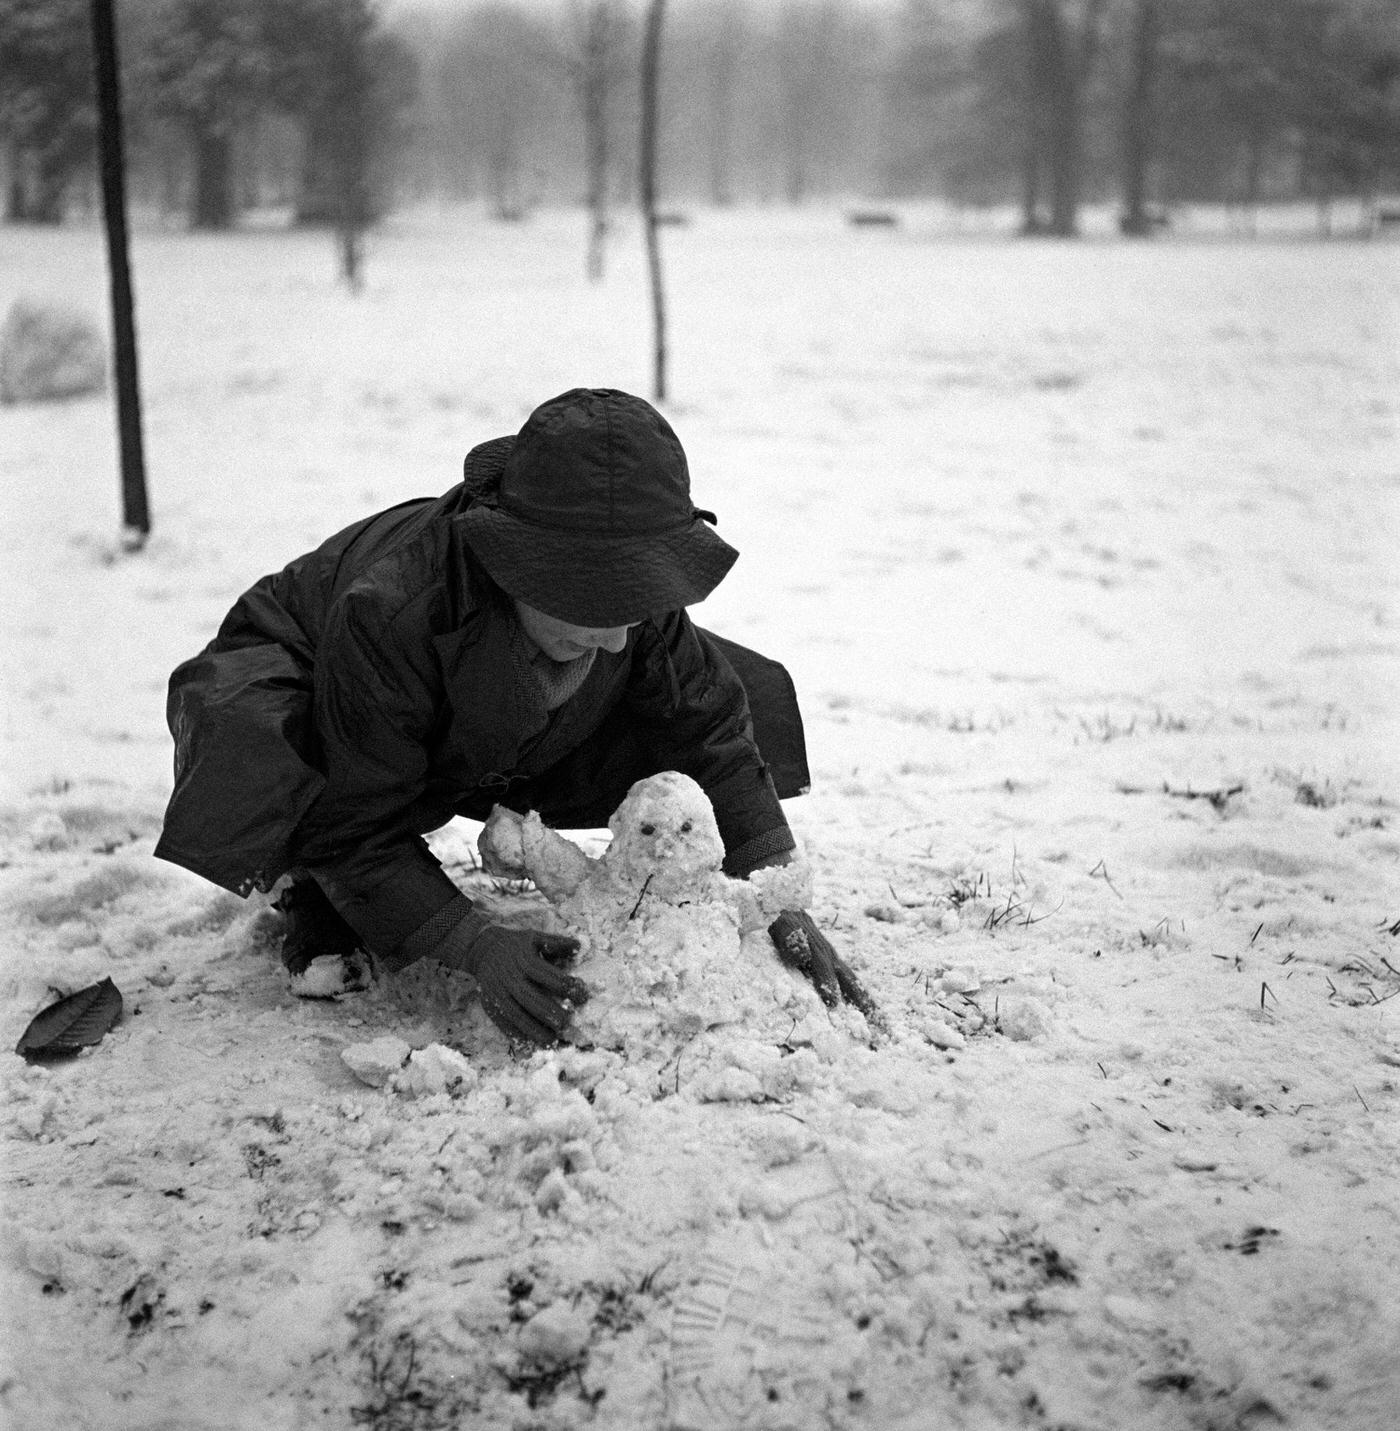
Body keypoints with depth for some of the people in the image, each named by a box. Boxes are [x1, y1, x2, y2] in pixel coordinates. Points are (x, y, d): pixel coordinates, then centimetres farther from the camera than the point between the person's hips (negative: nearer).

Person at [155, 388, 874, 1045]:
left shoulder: (635, 595, -28)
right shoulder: (388, 615, -44)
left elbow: (716, 730, -17)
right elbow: (356, 830, -37)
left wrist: (780, 899, -27)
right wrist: (476, 943, -49)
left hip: (479, 756, 6)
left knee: (749, 688, -8)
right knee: (249, 799, -45)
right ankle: (318, 901, -4)